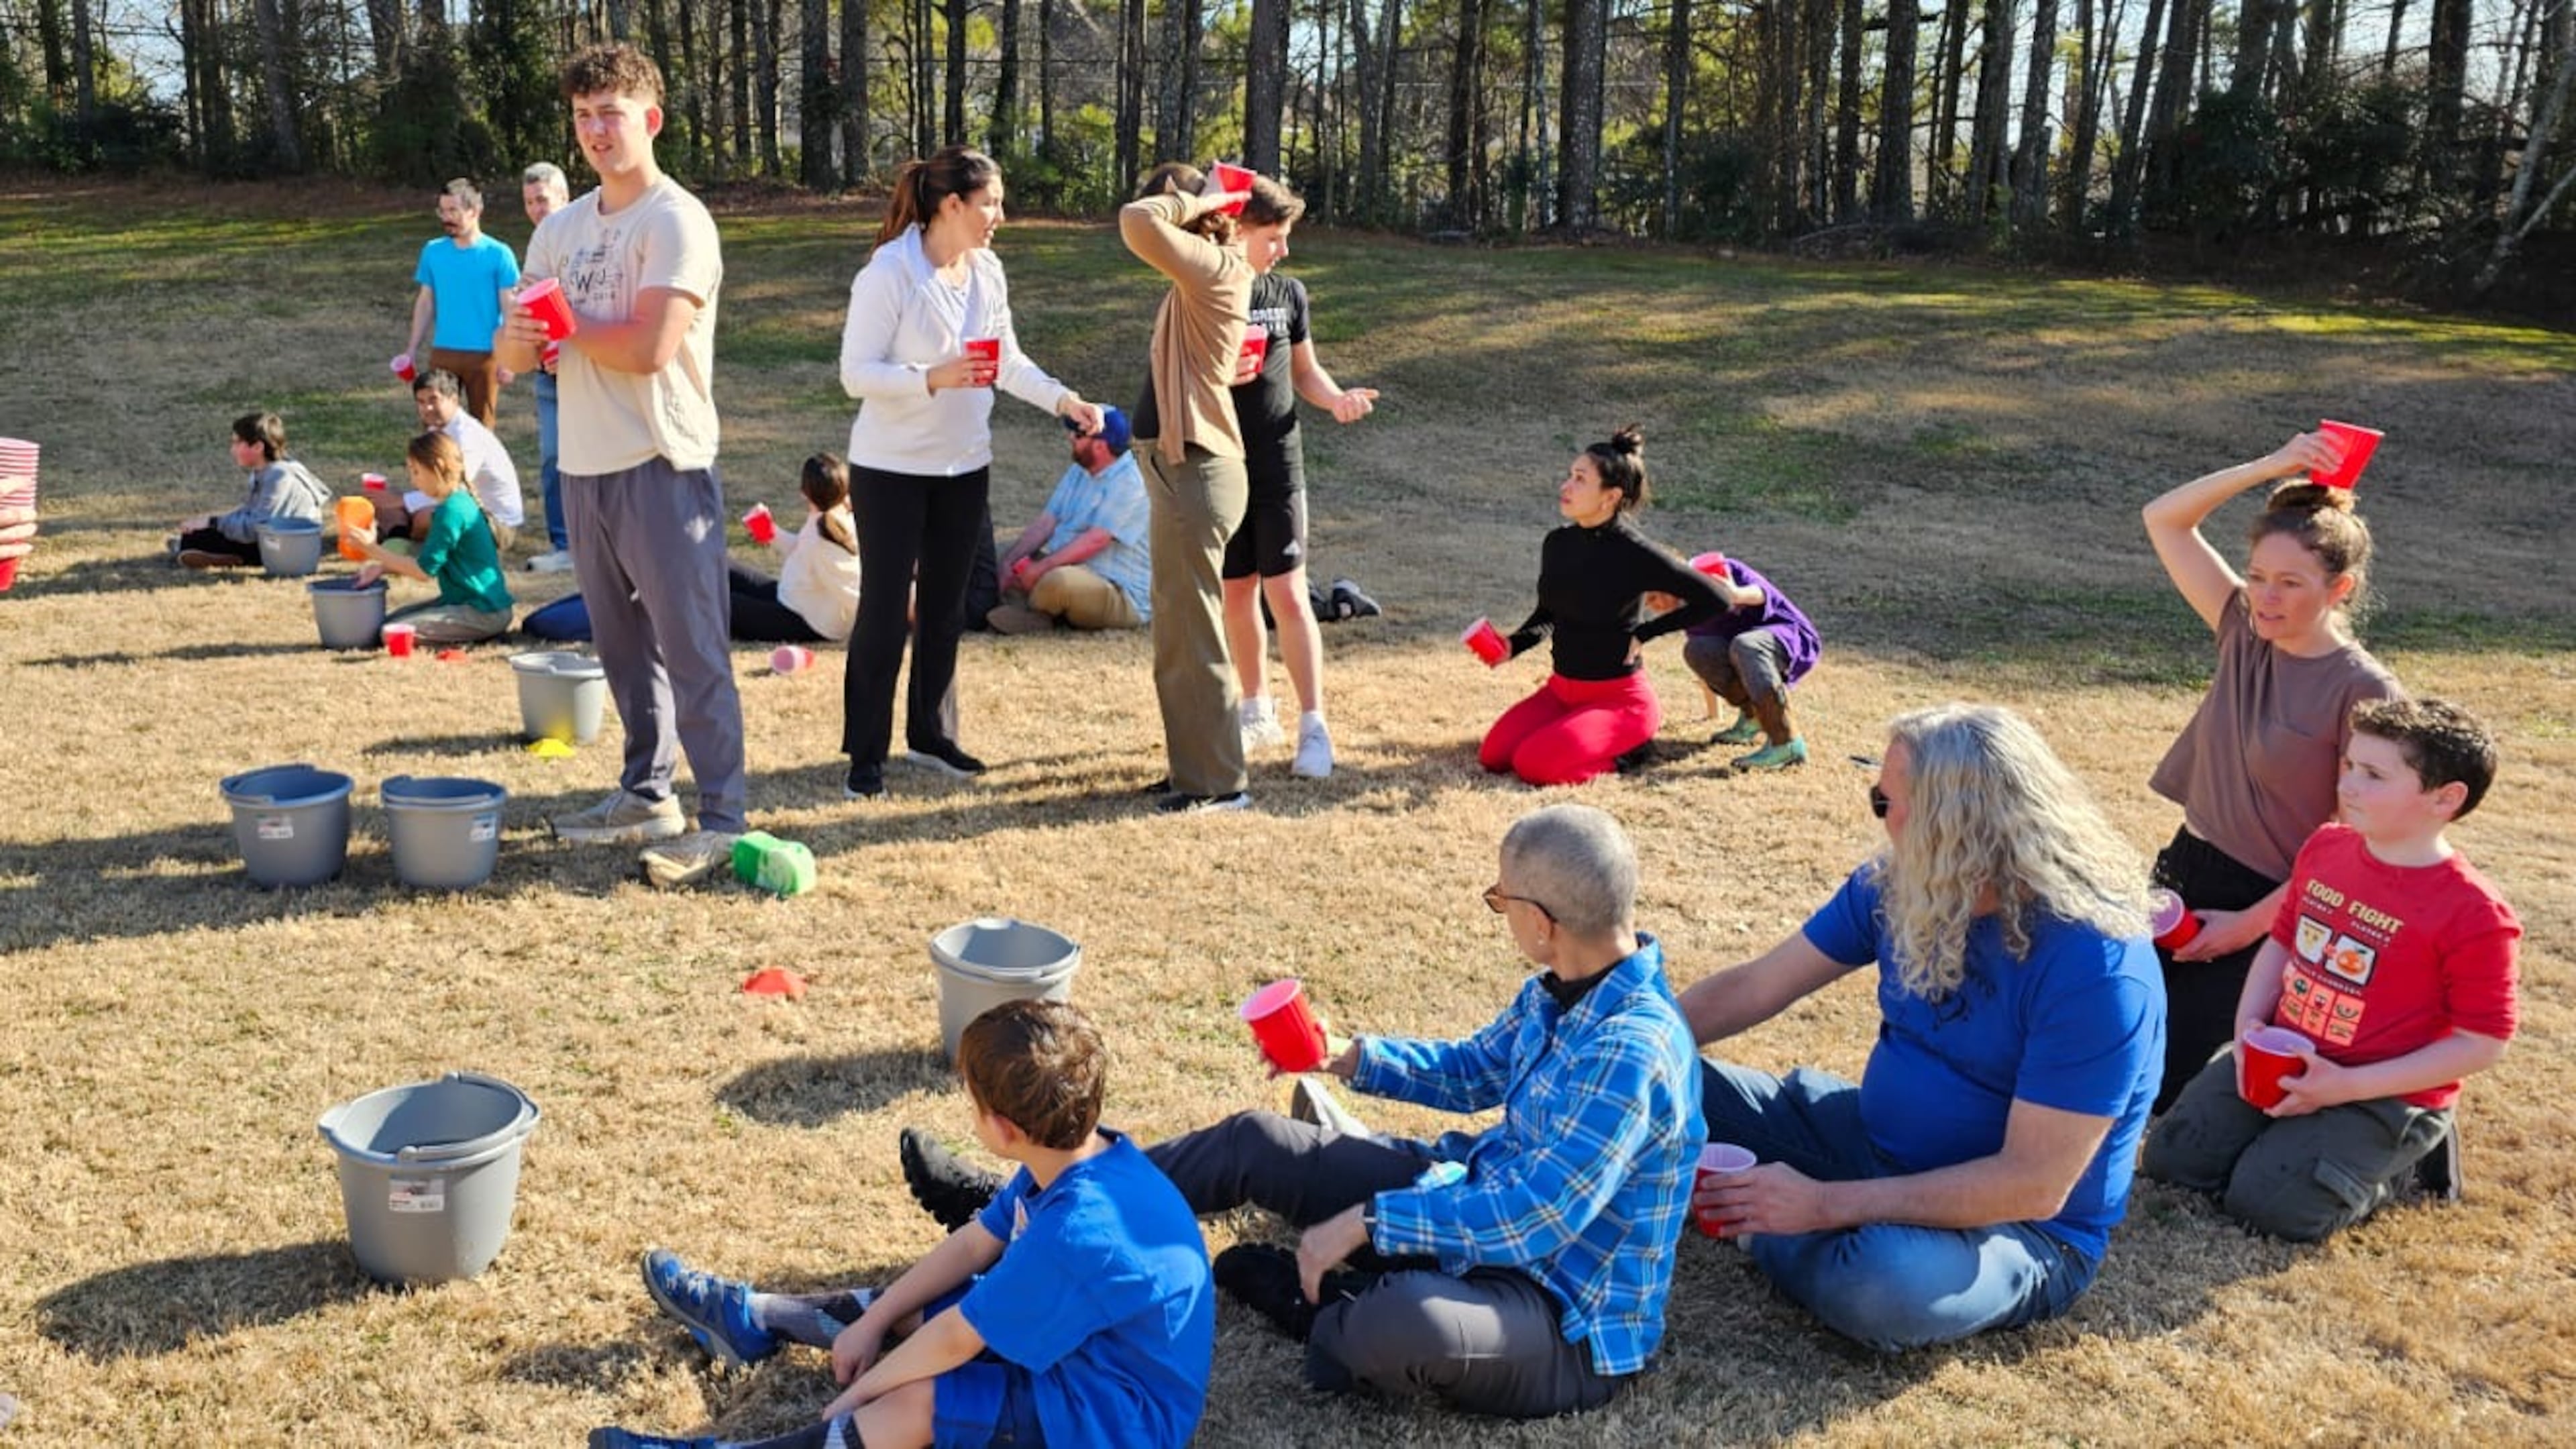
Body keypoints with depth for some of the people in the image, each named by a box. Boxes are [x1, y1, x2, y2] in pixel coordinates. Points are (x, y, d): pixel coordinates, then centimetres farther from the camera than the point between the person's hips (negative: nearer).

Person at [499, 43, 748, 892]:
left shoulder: (676, 222, -9)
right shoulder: (560, 230, 13)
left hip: (661, 469, -7)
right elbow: (516, 357, 10)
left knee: (691, 650, -4)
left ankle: (723, 820, 2)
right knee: (624, 647, 15)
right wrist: (517, 336, -13)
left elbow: (647, 348, -20)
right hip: (583, 470, 7)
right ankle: (647, 795, 27)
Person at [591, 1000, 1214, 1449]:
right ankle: (748, 1318, 27)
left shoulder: (1078, 1236, -36)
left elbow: (956, 1339, -25)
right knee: (910, 1305, 12)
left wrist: (860, 1391, -10)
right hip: (1078, 1338, 9)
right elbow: (974, 1245, 5)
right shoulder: (1080, 1153, -8)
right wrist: (873, 1321, 6)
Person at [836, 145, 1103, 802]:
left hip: (965, 466, 6)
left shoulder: (988, 271, 3)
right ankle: (866, 753, 11)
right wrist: (932, 378, -31)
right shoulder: (889, 273, -16)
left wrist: (1063, 399, -6)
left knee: (945, 607, 14)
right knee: (885, 610, 0)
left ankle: (927, 734, 29)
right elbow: (856, 372, -18)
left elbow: (1009, 362, 9)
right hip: (892, 468, -6)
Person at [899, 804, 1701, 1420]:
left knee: (1408, 1327, -43)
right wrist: (1352, 1057, 7)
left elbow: (1533, 1220, -32)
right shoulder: (1560, 990, -1)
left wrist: (1364, 1223, -27)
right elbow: (1471, 1072, 19)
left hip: (1561, 1314, -9)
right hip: (1480, 1200, 9)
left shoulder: (1629, 1052, -31)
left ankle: (1312, 1307, -5)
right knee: (1254, 1143, 6)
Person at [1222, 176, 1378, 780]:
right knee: (1236, 594, 10)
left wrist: (1337, 399, -9)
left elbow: (1305, 370, 12)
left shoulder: (1288, 292, 4)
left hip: (1277, 468, 0)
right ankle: (1257, 710, 26)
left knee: (1287, 593, -6)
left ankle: (1314, 725, -2)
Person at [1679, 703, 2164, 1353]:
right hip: (1875, 1143, 6)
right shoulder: (1896, 886, -6)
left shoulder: (2096, 967, -27)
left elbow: (2035, 1184, -28)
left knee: (1887, 1283, -38)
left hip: (2022, 1229, -5)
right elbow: (1754, 988, 4)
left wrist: (1828, 1204, -30)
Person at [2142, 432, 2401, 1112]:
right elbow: (2164, 521, -1)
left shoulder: (2364, 692, -17)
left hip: (2271, 906, -6)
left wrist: (2252, 923, -14)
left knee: (2166, 1085, -2)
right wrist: (2269, 467, -13)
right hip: (2185, 874, 6)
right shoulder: (2246, 632, -1)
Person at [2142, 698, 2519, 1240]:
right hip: (2277, 1059, 6)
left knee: (2266, 1203, -19)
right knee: (2171, 1158, -4)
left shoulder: (2472, 914, -20)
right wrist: (2249, 1024, -5)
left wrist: (2348, 1086, -21)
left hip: (2385, 1095, -6)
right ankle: (2298, 1140, 18)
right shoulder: (2326, 847, -1)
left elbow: (2483, 1044, -16)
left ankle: (2403, 1158, 6)